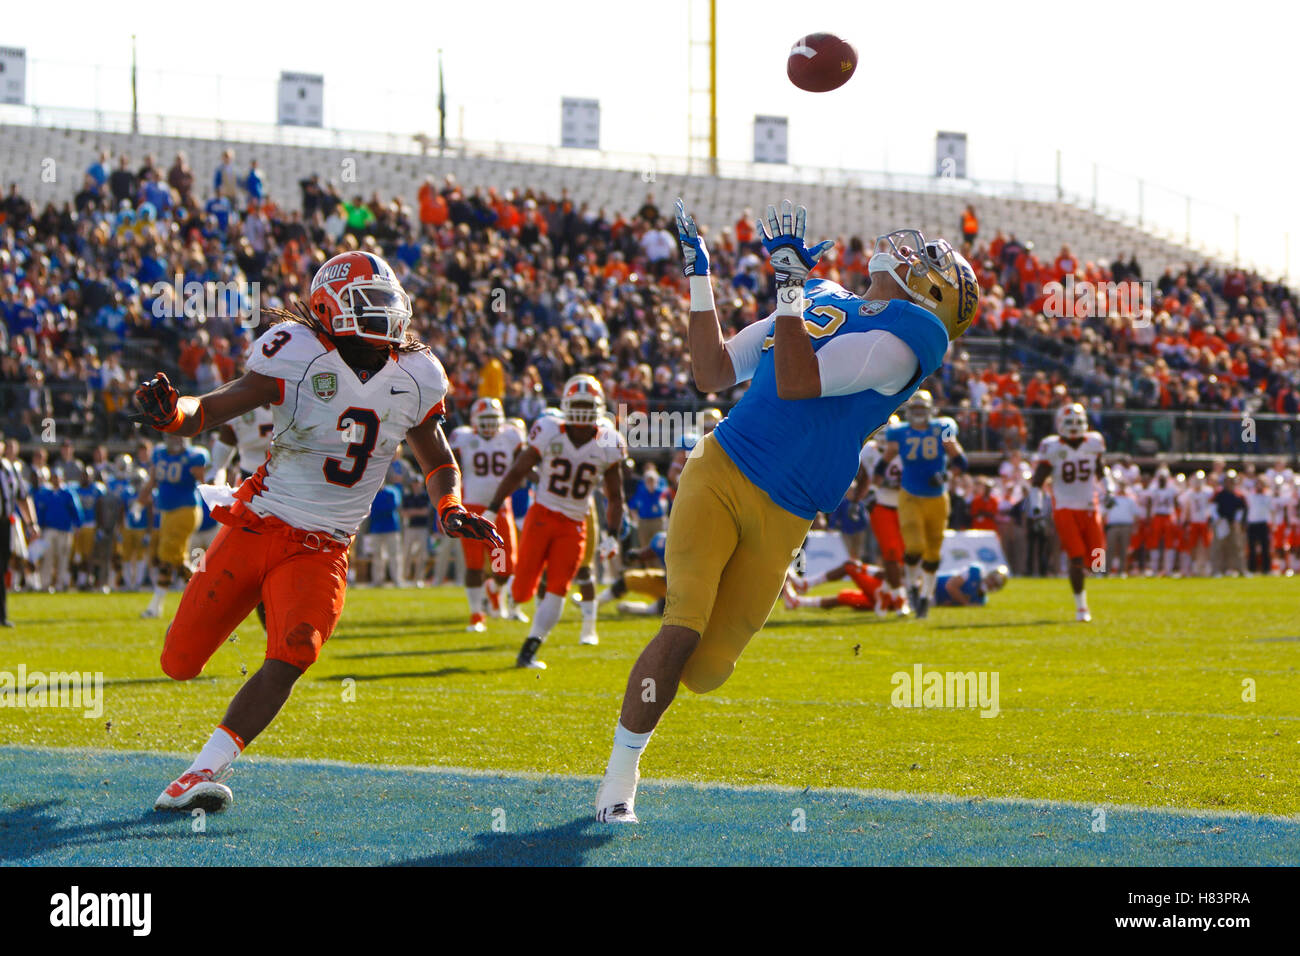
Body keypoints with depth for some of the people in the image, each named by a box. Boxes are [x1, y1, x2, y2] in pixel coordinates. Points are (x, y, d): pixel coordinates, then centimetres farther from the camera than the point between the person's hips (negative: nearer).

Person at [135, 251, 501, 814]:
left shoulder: (416, 379, 0)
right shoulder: (298, 356, -13)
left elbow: (438, 462, 16)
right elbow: (212, 411, -16)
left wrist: (451, 509, -4)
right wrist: (171, 414, -39)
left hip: (321, 550, 2)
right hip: (257, 527, -1)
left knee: (292, 656, -24)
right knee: (180, 663, 3)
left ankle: (205, 771, -17)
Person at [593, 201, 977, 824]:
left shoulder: (911, 333, -4)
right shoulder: (817, 299, 17)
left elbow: (798, 383, -15)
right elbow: (712, 376, 21)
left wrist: (789, 286, -14)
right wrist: (700, 279, 17)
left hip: (780, 520, -2)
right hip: (719, 472, 2)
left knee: (703, 672, 0)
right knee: (685, 627, -14)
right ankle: (619, 781, 0)